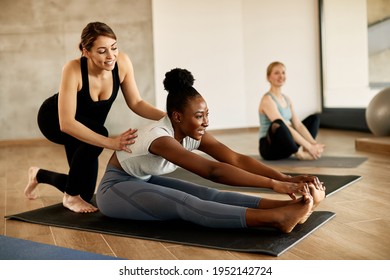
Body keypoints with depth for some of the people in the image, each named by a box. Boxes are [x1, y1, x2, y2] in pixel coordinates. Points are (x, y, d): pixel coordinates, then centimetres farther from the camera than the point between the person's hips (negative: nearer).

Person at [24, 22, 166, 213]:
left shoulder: (122, 62, -26)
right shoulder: (73, 69, -37)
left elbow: (136, 103, -18)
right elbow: (66, 123, -42)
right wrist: (111, 142, -51)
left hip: (86, 125, 5)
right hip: (54, 120, -5)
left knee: (85, 194, 8)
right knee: (98, 133, -38)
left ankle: (39, 174, 38)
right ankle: (70, 197, -14)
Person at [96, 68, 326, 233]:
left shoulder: (194, 134, -10)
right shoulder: (159, 138, -34)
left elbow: (237, 159, -20)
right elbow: (213, 171, -44)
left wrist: (287, 179, -32)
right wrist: (274, 184, -48)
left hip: (145, 182, 7)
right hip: (115, 189, -7)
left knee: (208, 195, -21)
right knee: (185, 203, -33)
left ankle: (287, 206, -37)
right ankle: (278, 218, -50)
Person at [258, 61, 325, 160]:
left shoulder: (287, 99, 11)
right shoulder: (267, 100, -16)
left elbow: (298, 125, 4)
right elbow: (285, 127, -25)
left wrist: (314, 144, -11)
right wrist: (309, 146, -27)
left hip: (286, 146, 9)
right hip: (270, 147, -9)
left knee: (314, 118, 12)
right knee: (277, 124, -40)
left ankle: (305, 150, -13)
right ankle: (299, 153, -18)